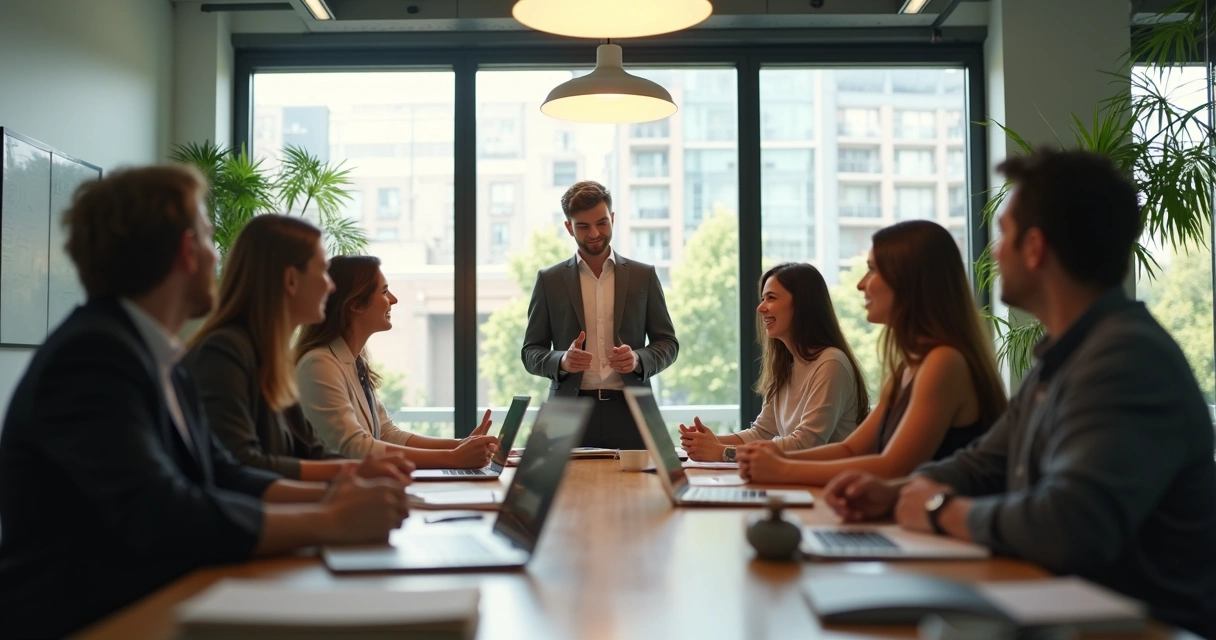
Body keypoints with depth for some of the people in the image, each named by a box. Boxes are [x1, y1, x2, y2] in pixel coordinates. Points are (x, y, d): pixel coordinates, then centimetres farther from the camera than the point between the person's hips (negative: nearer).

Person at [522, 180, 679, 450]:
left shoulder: (644, 276, 8)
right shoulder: (549, 280, 7)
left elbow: (668, 342, 9)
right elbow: (531, 351, 7)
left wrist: (638, 360, -11)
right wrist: (562, 361, -14)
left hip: (630, 411, 0)